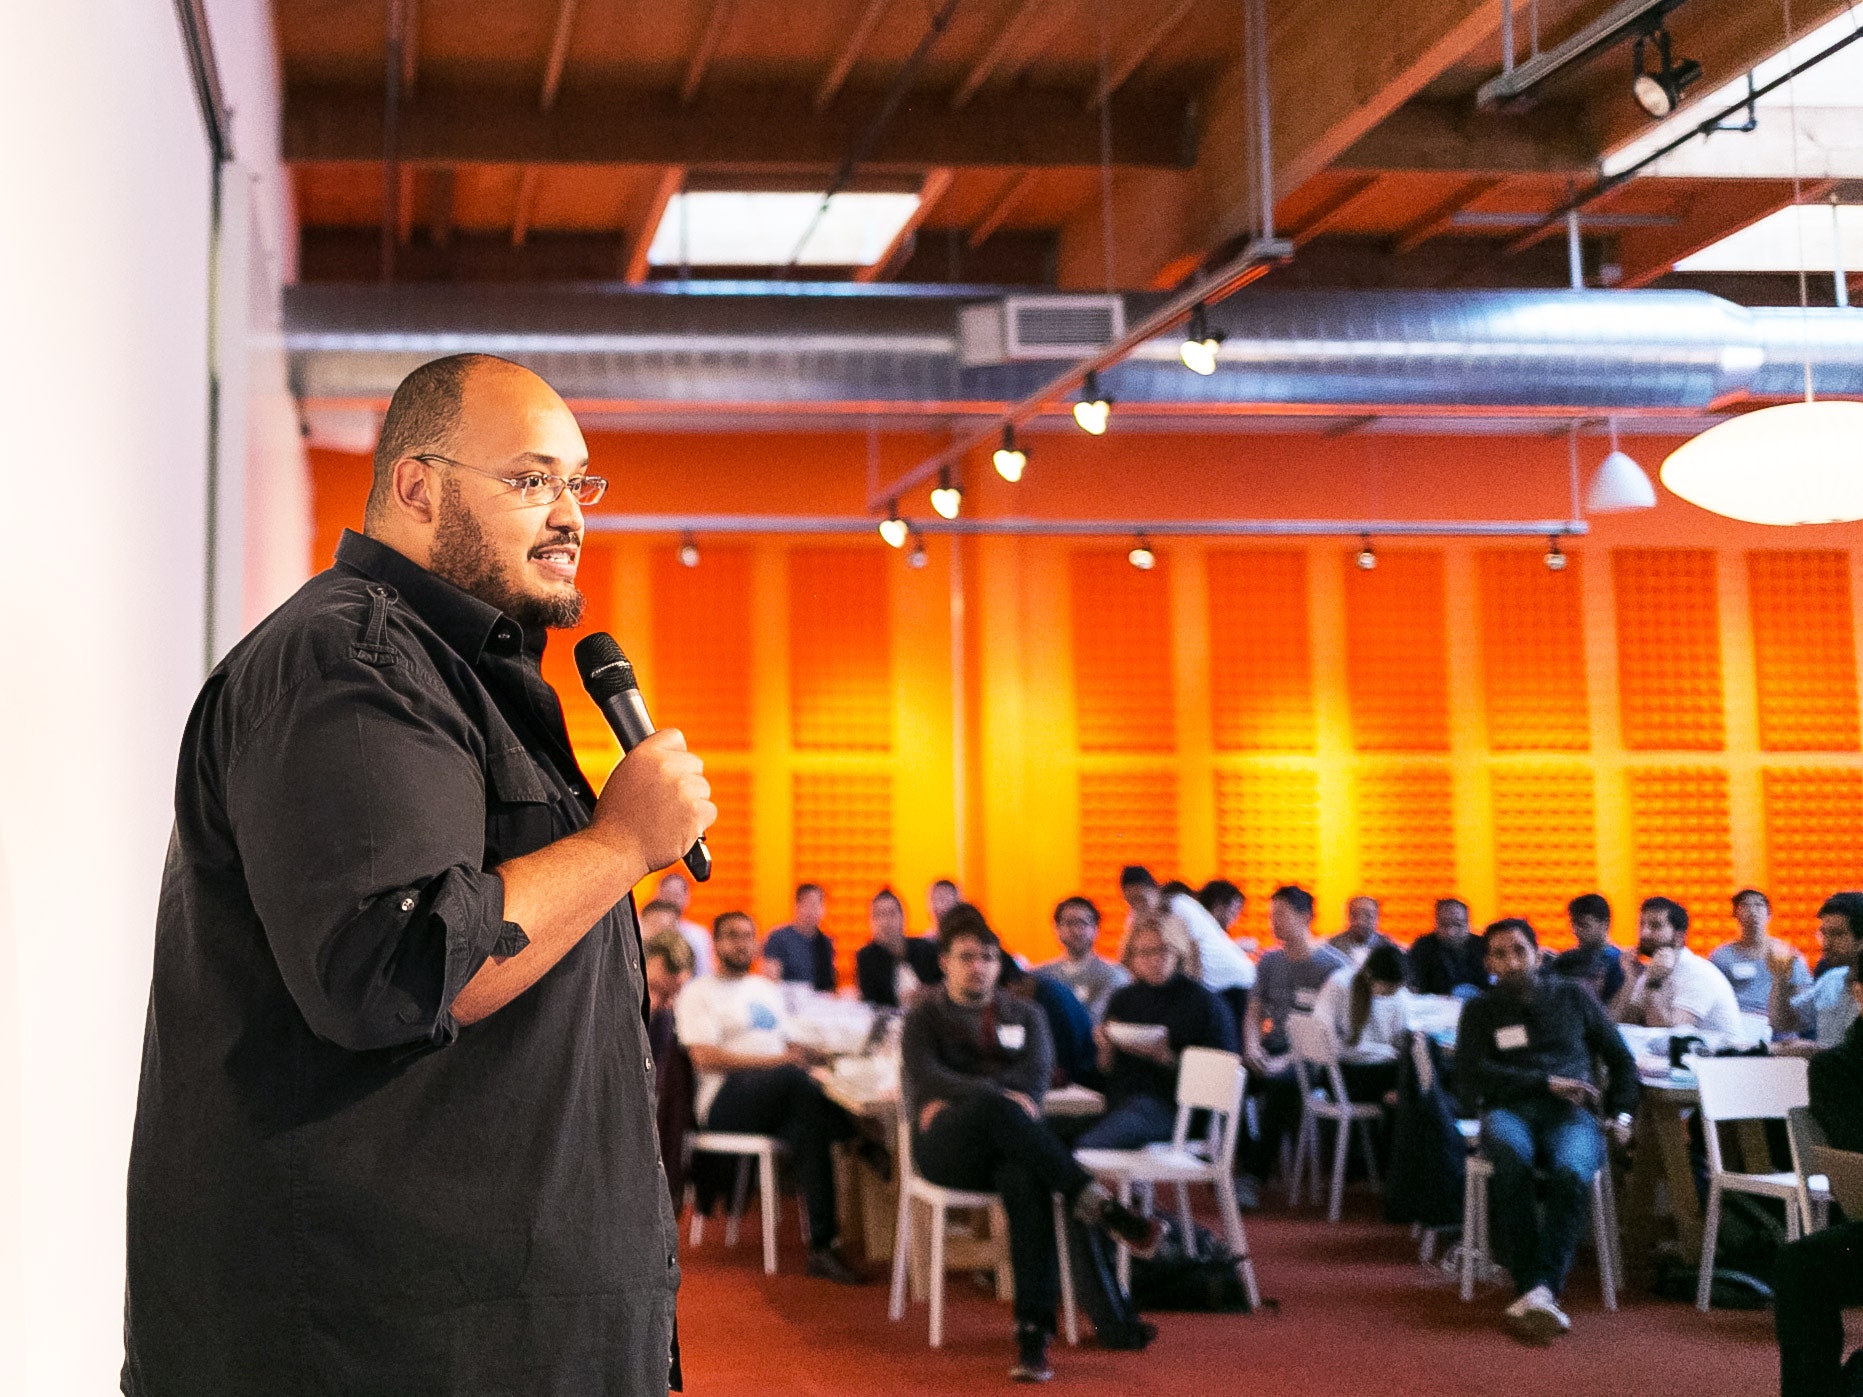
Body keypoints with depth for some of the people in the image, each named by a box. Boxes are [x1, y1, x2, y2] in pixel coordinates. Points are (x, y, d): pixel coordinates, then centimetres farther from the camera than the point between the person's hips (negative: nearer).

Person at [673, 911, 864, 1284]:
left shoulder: (767, 990, 29)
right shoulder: (698, 993, 8)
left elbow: (794, 1047, 25)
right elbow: (705, 1057, -8)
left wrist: (809, 1054, -2)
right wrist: (775, 1060, -16)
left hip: (781, 1099, 6)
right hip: (725, 1099, -6)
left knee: (807, 1130, -31)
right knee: (792, 1080, -37)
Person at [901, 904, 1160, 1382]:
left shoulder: (1024, 1015, 23)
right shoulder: (924, 1017, 17)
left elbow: (1037, 1073, 3)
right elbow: (925, 1079, -3)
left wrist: (954, 1099, -12)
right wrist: (1000, 1095, -22)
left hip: (1007, 1144, 2)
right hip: (947, 1148, -2)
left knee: (1027, 1182, -36)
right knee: (993, 1106, -37)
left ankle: (1034, 1334, -42)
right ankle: (1095, 1204, -41)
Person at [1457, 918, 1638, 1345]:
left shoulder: (1573, 996, 19)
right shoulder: (1480, 1010, 17)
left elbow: (1620, 1058, 25)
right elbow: (1472, 1075, 2)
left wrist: (1621, 1113, 10)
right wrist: (1547, 1082, -6)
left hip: (1572, 1111, 0)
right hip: (1508, 1110, 0)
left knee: (1572, 1172, -37)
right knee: (1511, 1157, -39)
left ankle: (1541, 1290, -42)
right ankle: (1530, 1286, -38)